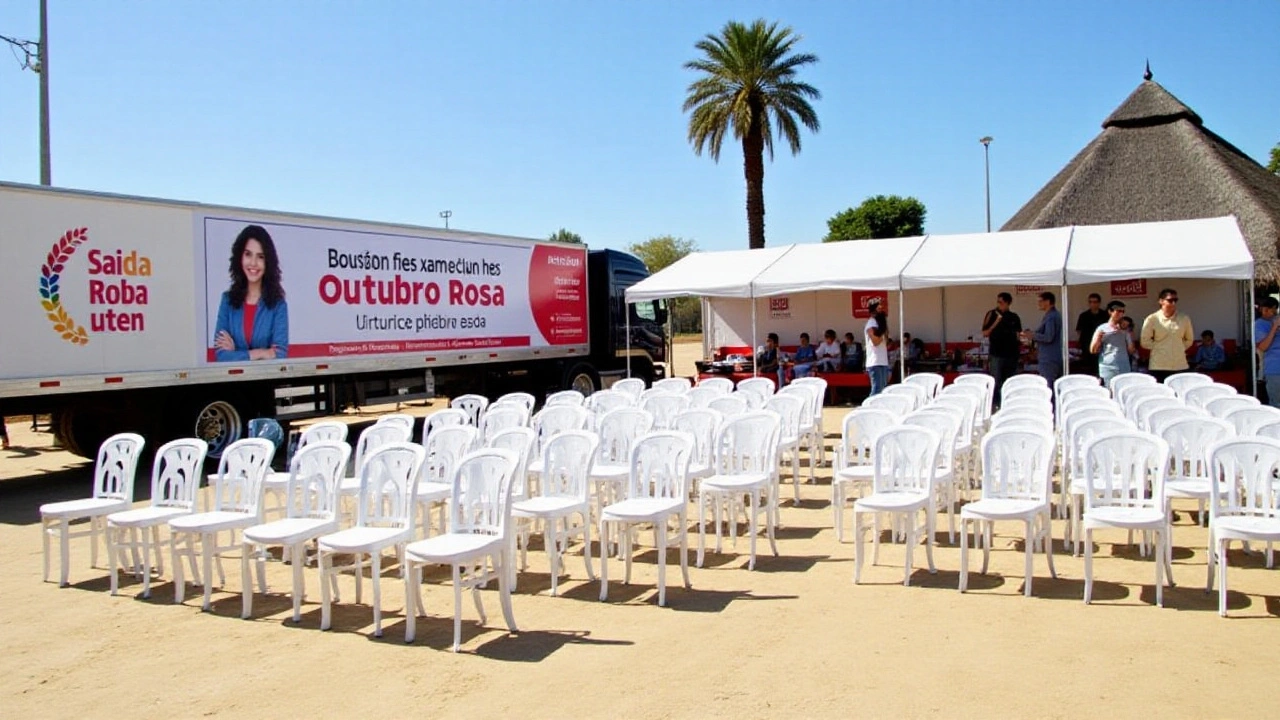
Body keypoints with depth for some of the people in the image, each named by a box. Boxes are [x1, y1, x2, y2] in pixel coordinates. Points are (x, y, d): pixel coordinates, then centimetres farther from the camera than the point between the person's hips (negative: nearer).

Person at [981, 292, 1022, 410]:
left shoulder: (1014, 317, 8)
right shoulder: (992, 314, 1)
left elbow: (1019, 334, 17)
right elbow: (985, 334, -2)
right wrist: (995, 323, -15)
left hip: (1011, 354, 3)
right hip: (996, 354, -3)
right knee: (996, 381, -5)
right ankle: (994, 404, 0)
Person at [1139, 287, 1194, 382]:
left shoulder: (1184, 319, 3)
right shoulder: (1152, 319, -4)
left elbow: (1189, 339, 17)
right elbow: (1145, 341, 1)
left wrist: (1179, 349, 6)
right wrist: (1159, 349, 0)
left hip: (1179, 366, 3)